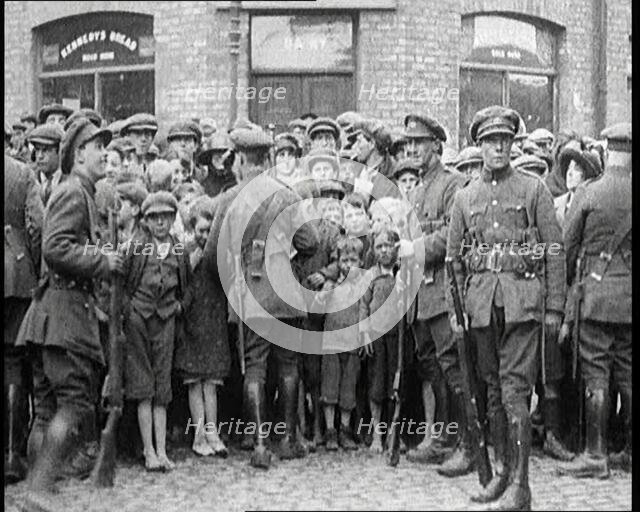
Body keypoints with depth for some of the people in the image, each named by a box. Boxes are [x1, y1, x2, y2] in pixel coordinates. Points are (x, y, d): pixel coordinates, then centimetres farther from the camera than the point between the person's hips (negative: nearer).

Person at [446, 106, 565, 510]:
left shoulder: (534, 189, 3)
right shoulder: (465, 197, 14)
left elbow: (556, 250, 1)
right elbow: (454, 257, 16)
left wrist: (555, 309, -4)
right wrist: (455, 308, 7)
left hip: (523, 300, -4)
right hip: (482, 303, 4)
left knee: (515, 390, -9)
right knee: (493, 389, 10)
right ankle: (502, 471, 21)